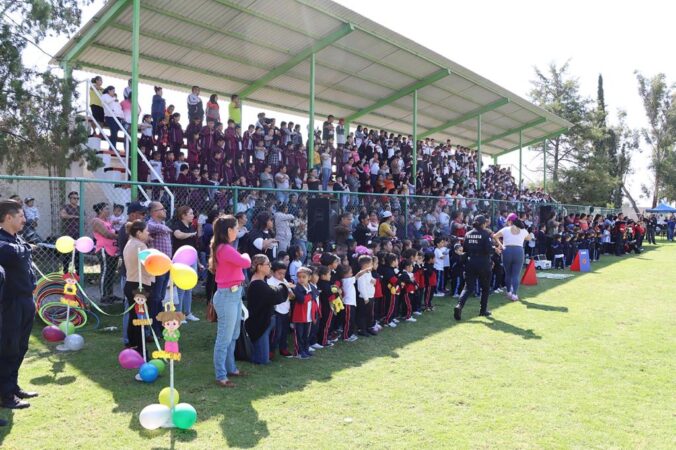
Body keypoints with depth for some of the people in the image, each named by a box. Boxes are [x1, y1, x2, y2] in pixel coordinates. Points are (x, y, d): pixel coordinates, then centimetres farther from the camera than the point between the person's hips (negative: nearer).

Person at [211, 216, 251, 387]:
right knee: (224, 338, -2)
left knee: (233, 336, 20)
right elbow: (246, 263, -20)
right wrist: (246, 255, 0)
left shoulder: (224, 247, 10)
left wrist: (242, 257, 1)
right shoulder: (225, 249, -21)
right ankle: (220, 376, 7)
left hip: (234, 294, 10)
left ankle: (230, 368, 33)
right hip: (227, 296, -10)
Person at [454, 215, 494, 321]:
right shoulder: (485, 234, -9)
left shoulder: (468, 234, 5)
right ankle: (483, 310, 21)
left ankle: (459, 305, -19)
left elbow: (464, 249, 8)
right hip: (483, 263, -4)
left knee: (468, 287, 4)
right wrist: (495, 249, 3)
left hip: (470, 263, 4)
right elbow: (489, 249, -16)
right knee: (485, 287, 15)